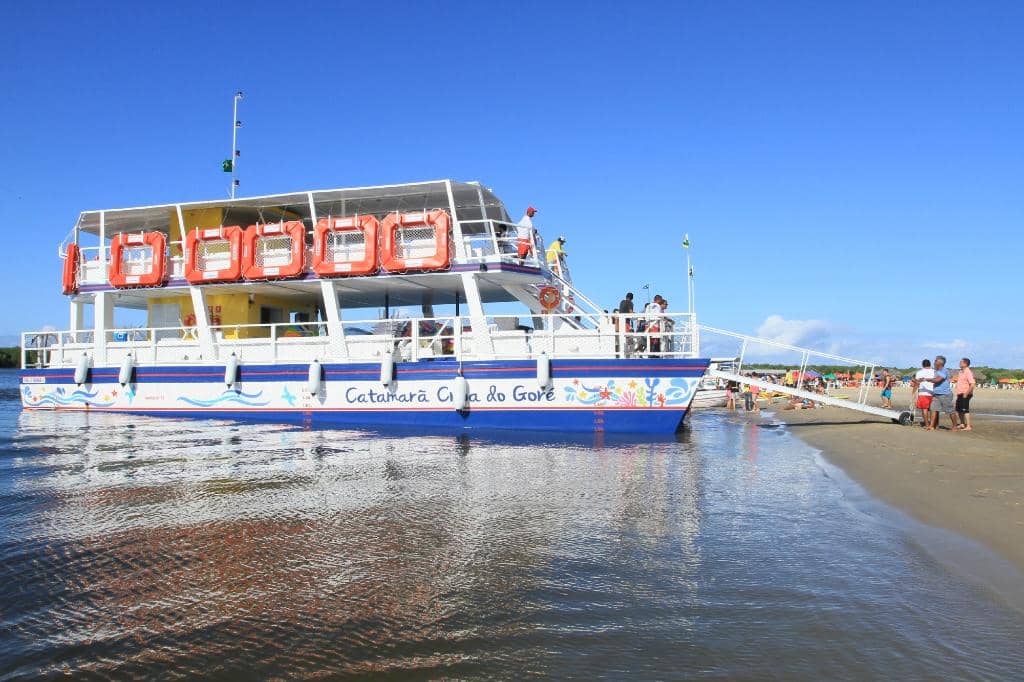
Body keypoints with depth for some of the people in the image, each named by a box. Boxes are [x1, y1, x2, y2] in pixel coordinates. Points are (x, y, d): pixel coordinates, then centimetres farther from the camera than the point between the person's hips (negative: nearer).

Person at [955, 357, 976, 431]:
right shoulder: (961, 372, 14)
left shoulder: (968, 372, -15)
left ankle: (968, 426, -6)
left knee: (965, 410, -9)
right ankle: (962, 424, 28)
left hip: (965, 395, -10)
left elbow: (972, 384, -23)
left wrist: (966, 394, -22)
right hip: (960, 394, 10)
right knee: (959, 410, 16)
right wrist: (958, 393, 17)